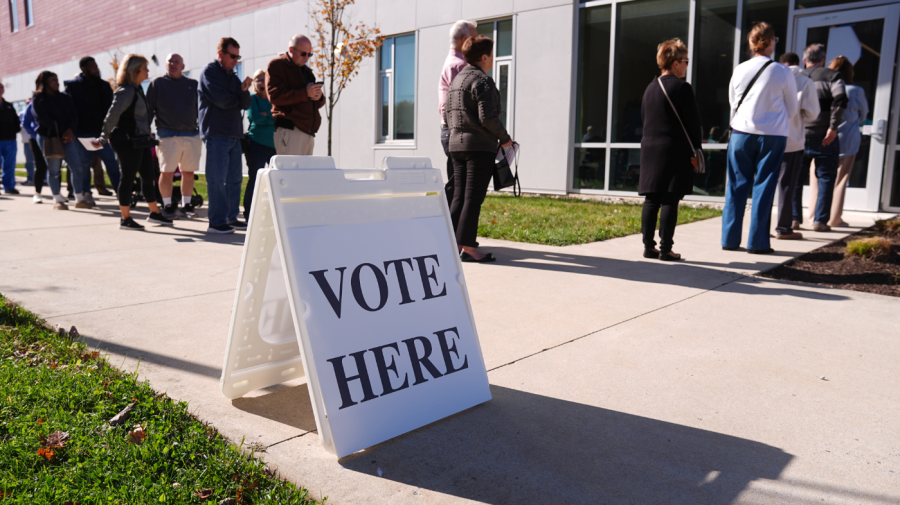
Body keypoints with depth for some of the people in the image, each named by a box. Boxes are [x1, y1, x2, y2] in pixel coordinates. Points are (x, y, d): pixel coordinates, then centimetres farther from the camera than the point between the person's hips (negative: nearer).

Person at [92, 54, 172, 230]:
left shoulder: (137, 89, 14)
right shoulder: (126, 91, -16)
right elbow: (113, 115, -19)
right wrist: (103, 139, -17)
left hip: (139, 141, 9)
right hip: (128, 141, -9)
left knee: (149, 175, 14)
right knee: (128, 177, -2)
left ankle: (155, 213, 24)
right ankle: (125, 219, 7)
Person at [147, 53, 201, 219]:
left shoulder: (193, 84, 13)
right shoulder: (157, 83, 7)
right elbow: (149, 110, 6)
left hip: (192, 135, 3)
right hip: (168, 135, -2)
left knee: (189, 172, 6)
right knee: (166, 172, -3)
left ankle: (186, 205, 17)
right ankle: (167, 206, 9)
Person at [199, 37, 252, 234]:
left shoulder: (232, 76, 20)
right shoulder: (209, 71, -2)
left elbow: (246, 104, 9)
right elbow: (222, 100, -15)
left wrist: (244, 90, -11)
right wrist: (237, 99, 5)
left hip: (234, 134, 8)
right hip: (216, 133, -8)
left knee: (234, 178, 9)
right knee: (217, 179, -6)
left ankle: (231, 217, 16)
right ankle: (216, 222, -3)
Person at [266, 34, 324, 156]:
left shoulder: (306, 70, 25)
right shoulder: (276, 66, 2)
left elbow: (318, 103, 25)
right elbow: (275, 96, -13)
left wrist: (319, 97, 0)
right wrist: (305, 93, -17)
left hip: (308, 131, 8)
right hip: (289, 130, -7)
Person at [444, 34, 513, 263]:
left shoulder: (456, 80, 16)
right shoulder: (483, 81, -10)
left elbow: (447, 115, 18)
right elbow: (488, 117, -18)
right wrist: (505, 138, -6)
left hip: (456, 144, 8)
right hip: (480, 147, -8)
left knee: (459, 196, 11)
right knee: (473, 198, -5)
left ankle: (452, 242, 13)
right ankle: (467, 247, -3)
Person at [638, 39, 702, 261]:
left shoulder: (650, 88, 13)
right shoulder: (682, 88, -9)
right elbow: (693, 123, -9)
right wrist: (695, 150, 0)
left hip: (650, 149, 7)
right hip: (675, 151, -7)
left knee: (651, 200, 7)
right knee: (670, 201, -4)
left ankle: (649, 246, 10)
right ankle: (665, 249, -2)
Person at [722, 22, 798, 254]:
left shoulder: (739, 70, 1)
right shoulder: (783, 72, -4)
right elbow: (792, 109, 6)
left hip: (741, 132, 2)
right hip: (773, 135, -2)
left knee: (737, 185, 7)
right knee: (764, 187, 2)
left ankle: (730, 239, 8)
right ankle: (757, 242, 5)